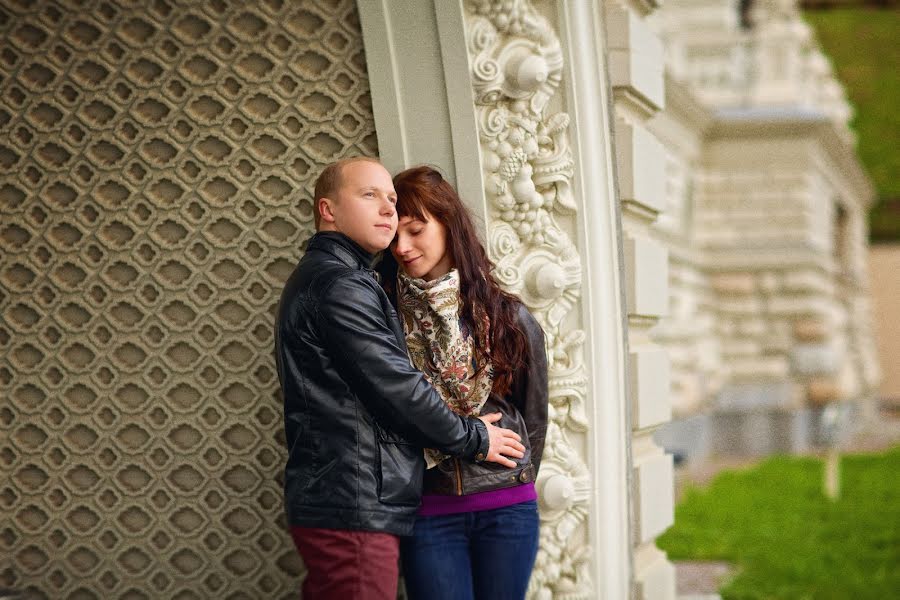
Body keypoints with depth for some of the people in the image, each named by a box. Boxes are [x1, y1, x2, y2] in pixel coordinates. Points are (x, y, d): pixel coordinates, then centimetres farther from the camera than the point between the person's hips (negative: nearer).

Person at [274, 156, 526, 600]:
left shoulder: (315, 277, 22)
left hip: (331, 501, 11)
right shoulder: (339, 285, -13)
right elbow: (396, 387, -16)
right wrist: (473, 438, -3)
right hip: (353, 507, -11)